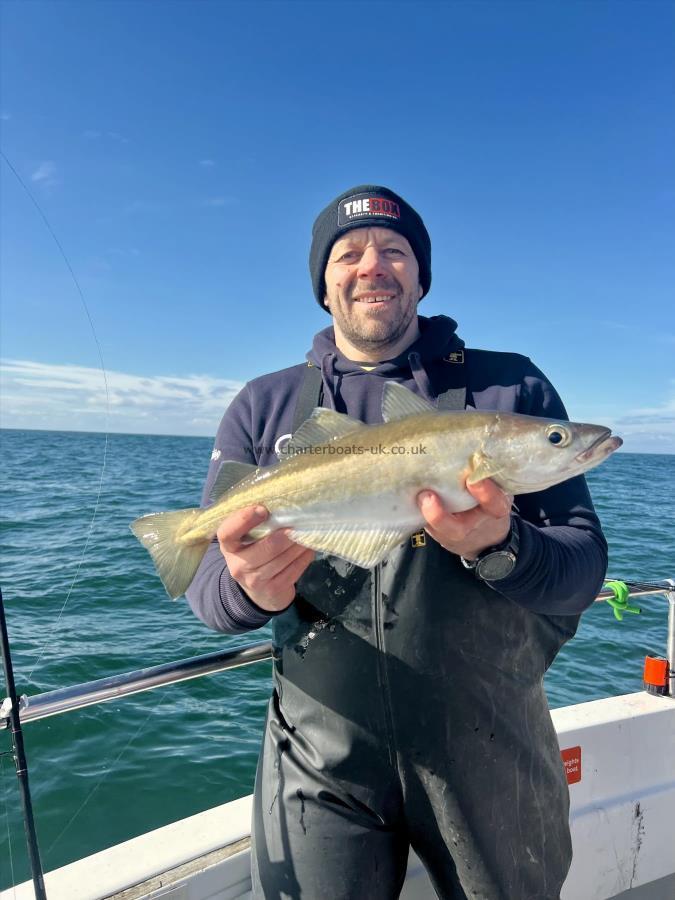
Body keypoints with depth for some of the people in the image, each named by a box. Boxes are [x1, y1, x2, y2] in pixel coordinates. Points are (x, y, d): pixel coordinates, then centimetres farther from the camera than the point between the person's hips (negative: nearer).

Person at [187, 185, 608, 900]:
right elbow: (205, 586, -1)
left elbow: (585, 565, -7)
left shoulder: (513, 388, -3)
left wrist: (500, 548, -29)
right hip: (321, 759, 0)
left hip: (491, 749, 1)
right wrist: (248, 587, -25)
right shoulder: (262, 406, 1)